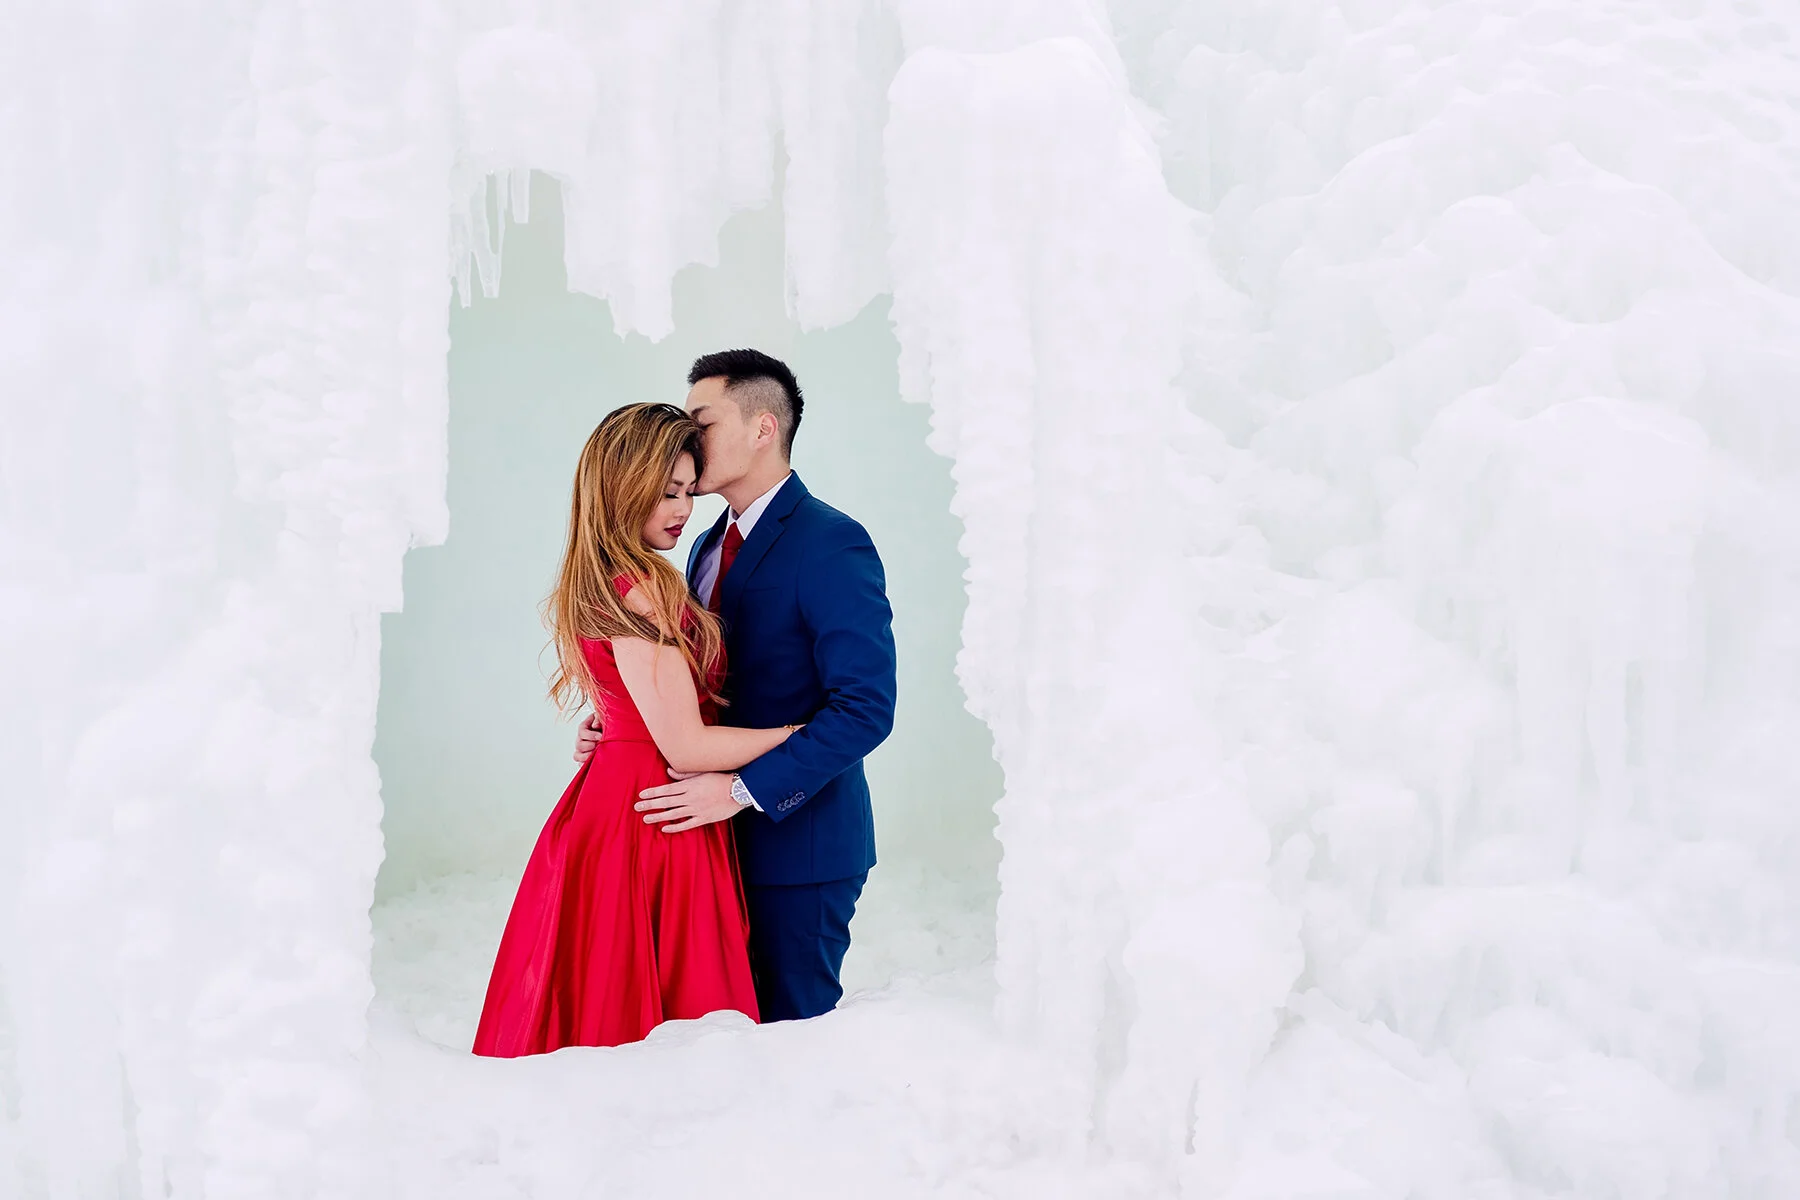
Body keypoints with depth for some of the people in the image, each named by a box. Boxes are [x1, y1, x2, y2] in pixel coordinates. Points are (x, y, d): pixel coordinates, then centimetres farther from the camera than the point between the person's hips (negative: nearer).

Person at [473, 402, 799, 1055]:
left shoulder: (596, 584, 10)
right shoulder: (638, 591, -18)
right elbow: (684, 745, -20)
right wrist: (808, 732, -13)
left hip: (609, 800, 9)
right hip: (655, 819, -9)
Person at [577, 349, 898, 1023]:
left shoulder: (832, 544, -15)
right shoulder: (709, 547, 13)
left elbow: (866, 707, -22)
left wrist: (743, 790, -24)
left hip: (798, 841, -8)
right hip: (724, 834, 8)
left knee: (791, 1030, 3)